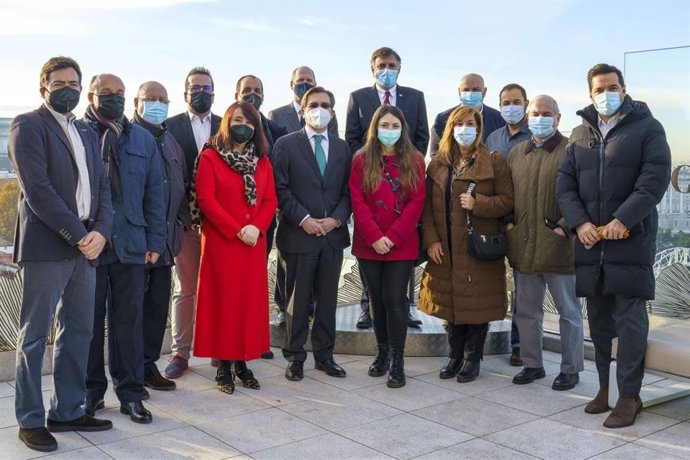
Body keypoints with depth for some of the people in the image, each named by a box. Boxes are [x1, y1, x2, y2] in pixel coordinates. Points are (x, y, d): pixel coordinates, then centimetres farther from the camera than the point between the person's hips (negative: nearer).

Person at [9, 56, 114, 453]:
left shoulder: (87, 134, 20)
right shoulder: (28, 125, -2)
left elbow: (102, 186, 13)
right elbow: (37, 188, -12)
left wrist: (101, 231, -4)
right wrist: (77, 235, -15)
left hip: (87, 244, 7)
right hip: (46, 245, -7)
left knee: (79, 332, 10)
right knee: (35, 336, 2)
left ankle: (67, 412, 21)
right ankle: (31, 420, 12)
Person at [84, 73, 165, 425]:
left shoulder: (142, 140, 12)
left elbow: (154, 193, 9)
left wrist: (154, 241, 2)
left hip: (130, 244, 2)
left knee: (130, 320, 6)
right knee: (90, 320, 7)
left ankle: (130, 392, 16)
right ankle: (91, 390, 20)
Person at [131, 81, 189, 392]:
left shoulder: (170, 141, 17)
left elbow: (181, 184, 20)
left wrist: (182, 221, 8)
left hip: (165, 236, 7)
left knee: (158, 305, 10)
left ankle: (147, 364, 21)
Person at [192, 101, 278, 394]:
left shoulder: (262, 161, 12)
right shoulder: (210, 157, -2)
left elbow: (270, 200, 8)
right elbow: (206, 199, -9)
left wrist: (257, 228, -11)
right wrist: (237, 230, -16)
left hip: (254, 243, 4)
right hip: (220, 241, -4)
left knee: (251, 300, 5)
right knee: (223, 300, -1)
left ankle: (242, 361, 15)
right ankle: (224, 365, 7)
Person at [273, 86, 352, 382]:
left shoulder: (342, 147, 12)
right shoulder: (286, 145, 0)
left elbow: (347, 191, 9)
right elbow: (280, 189, -6)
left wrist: (336, 218, -7)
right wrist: (303, 219, -14)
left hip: (333, 234, 4)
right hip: (298, 234, -3)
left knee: (328, 299, 10)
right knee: (297, 300, 5)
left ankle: (324, 354, 22)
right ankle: (295, 357, 16)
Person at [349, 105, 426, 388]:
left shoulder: (414, 161, 3)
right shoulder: (362, 160, 3)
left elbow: (417, 202, -3)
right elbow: (357, 201, -3)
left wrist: (392, 237, -11)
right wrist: (375, 237, -13)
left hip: (402, 245, -1)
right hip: (369, 245, 2)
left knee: (395, 299, -4)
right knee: (377, 299, 10)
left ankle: (397, 361, 3)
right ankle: (383, 351, 24)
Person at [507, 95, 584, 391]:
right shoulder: (516, 153, 13)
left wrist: (565, 227, -15)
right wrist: (509, 223, 7)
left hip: (558, 245, -5)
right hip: (523, 246, 6)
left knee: (569, 311, 7)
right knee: (526, 311, 14)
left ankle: (570, 369, 19)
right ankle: (532, 364, 28)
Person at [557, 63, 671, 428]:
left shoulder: (646, 127, 3)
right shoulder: (580, 134, 15)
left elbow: (656, 177, -8)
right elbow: (565, 183, 10)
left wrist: (623, 219, -17)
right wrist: (579, 222, -6)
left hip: (631, 240, -4)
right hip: (590, 241, 5)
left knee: (630, 320, -4)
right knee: (598, 319, 10)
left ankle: (629, 395, 3)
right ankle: (605, 387, 21)